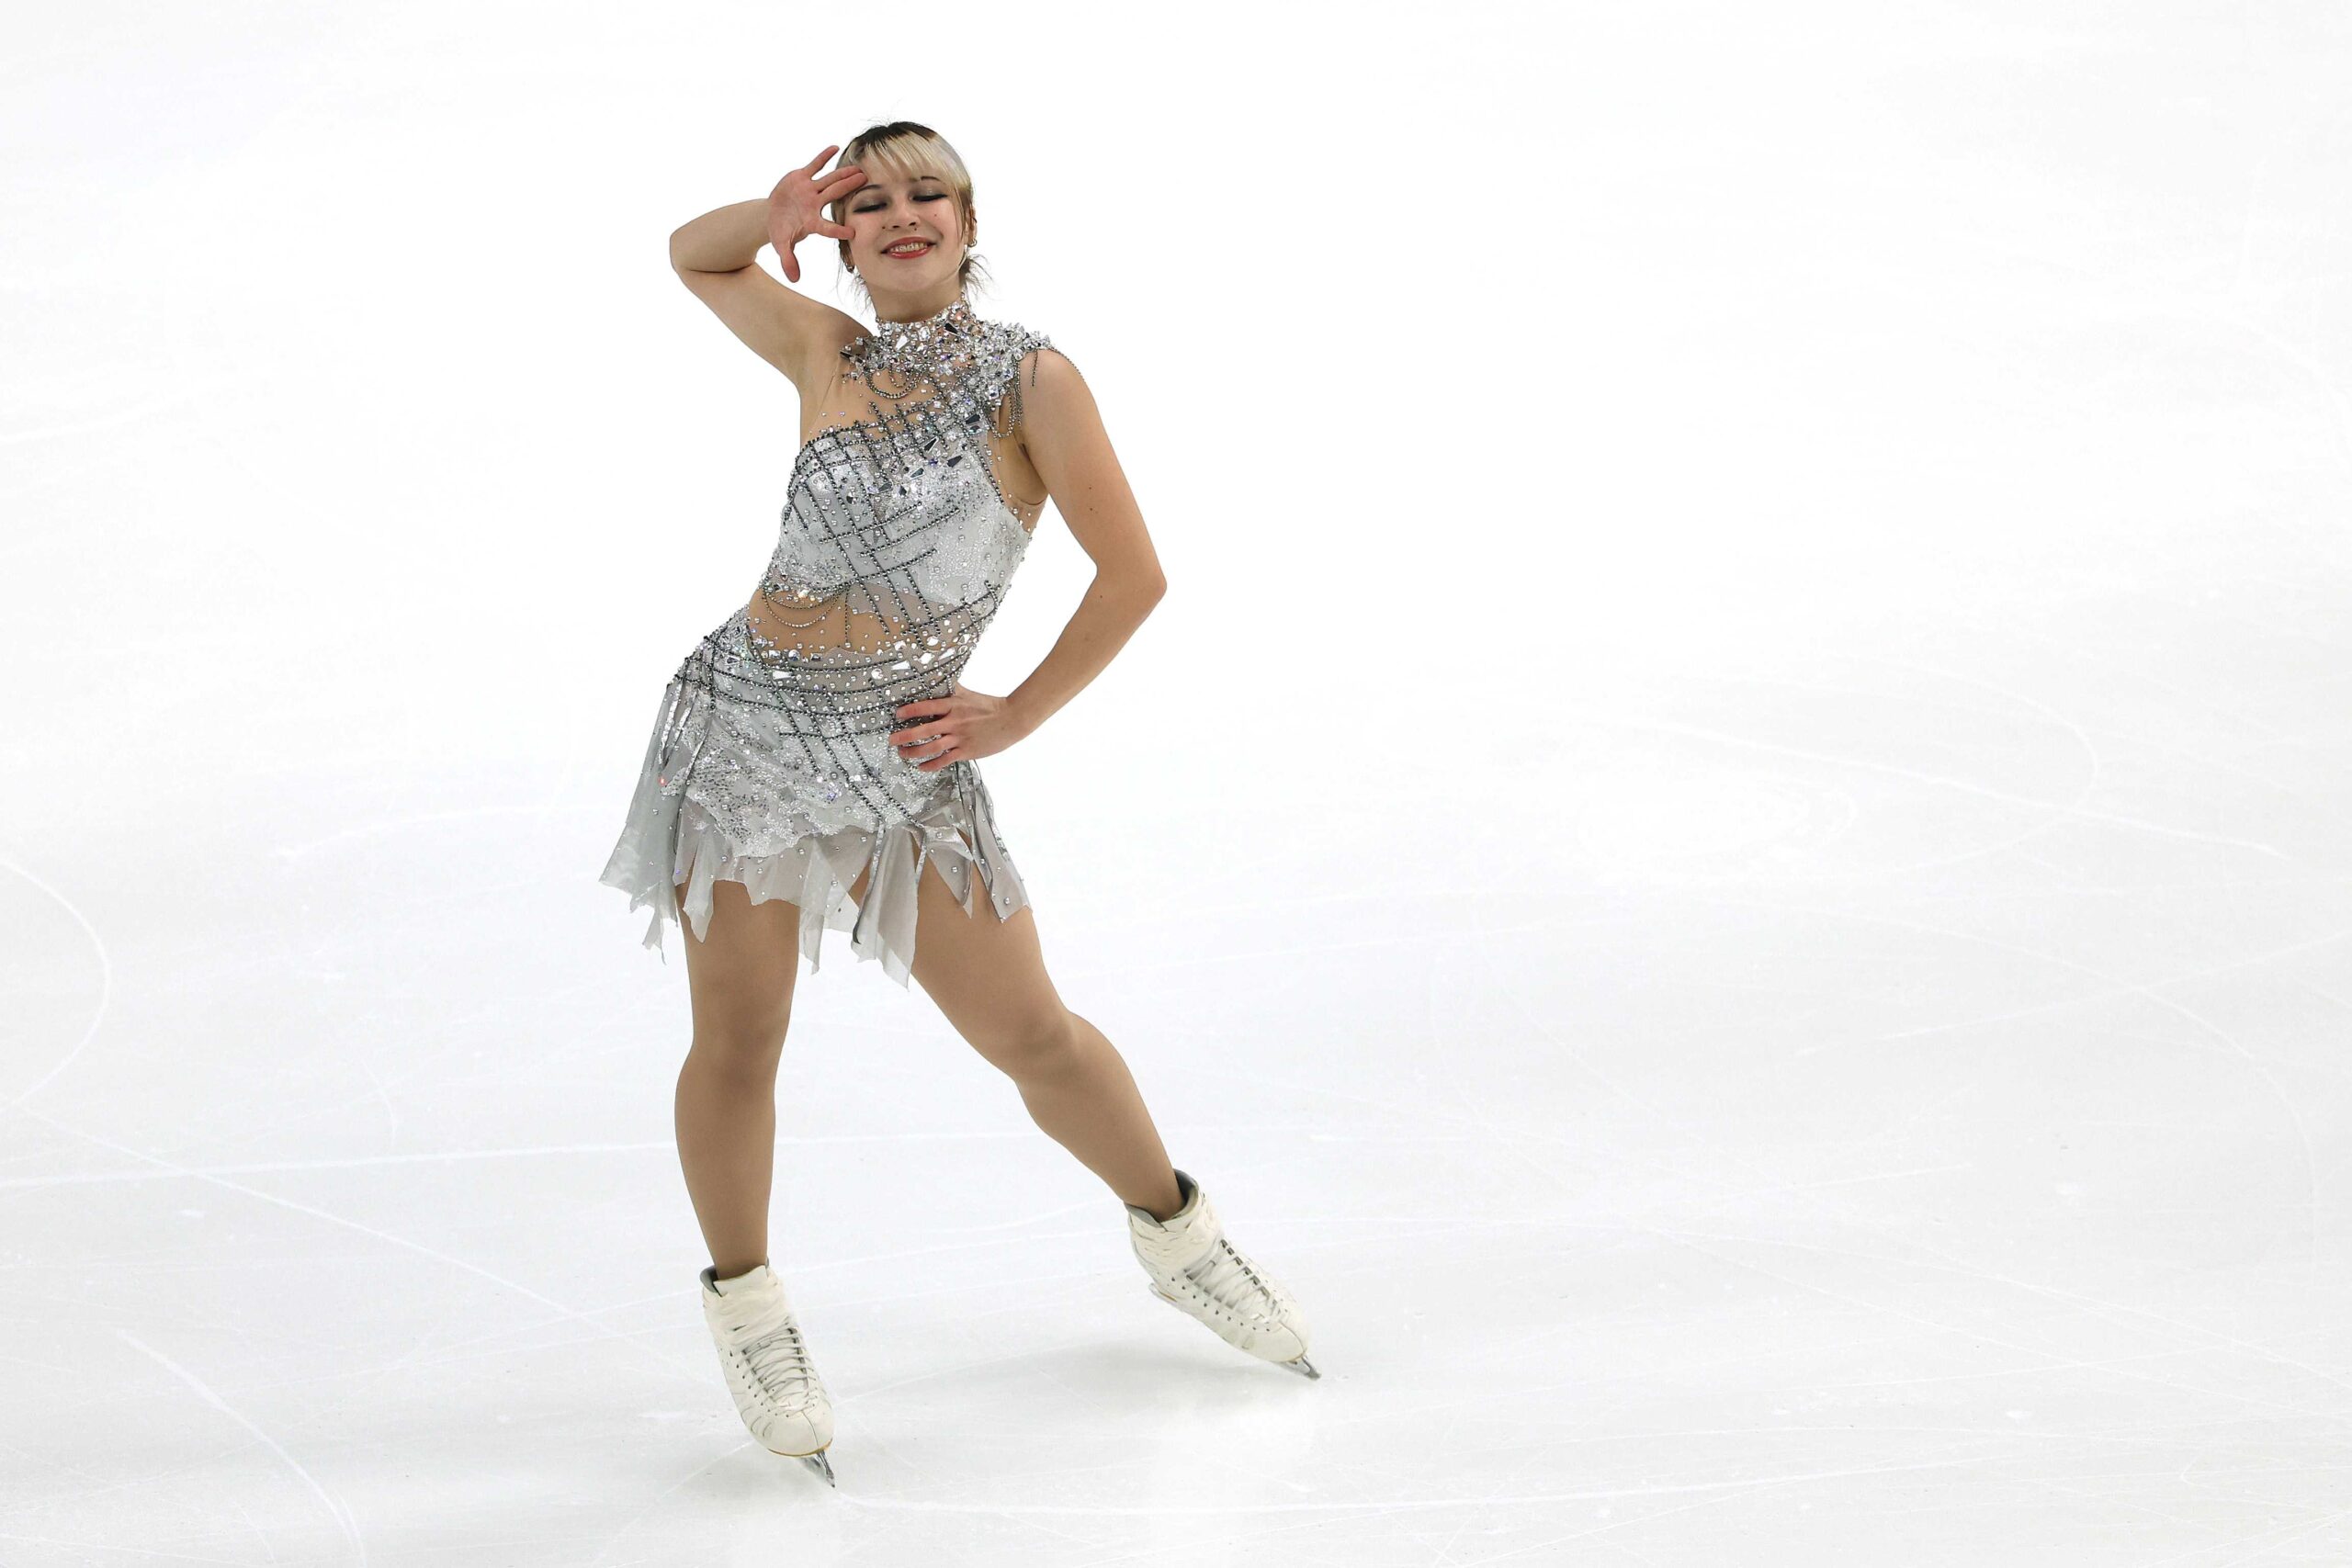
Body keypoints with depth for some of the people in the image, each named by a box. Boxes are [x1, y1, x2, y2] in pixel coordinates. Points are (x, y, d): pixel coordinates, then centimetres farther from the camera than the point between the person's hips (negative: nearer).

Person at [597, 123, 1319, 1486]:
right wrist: (774, 218, 1)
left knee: (1033, 1033, 2)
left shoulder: (1029, 379, -4)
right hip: (746, 720, 2)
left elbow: (1134, 575, -3)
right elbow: (694, 256, 23)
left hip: (899, 759, -2)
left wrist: (1018, 716, -3)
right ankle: (745, 1300, 24)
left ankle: (1174, 1230, 25)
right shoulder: (830, 355, 6)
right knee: (737, 1040, 4)